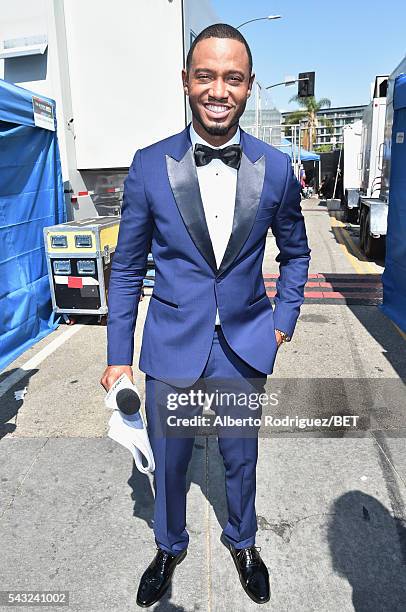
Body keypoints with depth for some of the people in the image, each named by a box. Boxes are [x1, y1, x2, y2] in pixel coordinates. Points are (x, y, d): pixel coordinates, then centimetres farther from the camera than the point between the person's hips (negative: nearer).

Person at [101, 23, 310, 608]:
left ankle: (242, 542, 50)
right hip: (173, 346, 0)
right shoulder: (149, 165, -8)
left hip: (245, 346, 1)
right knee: (168, 461, 17)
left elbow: (295, 251, 10)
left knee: (241, 458, 19)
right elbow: (127, 267, -2)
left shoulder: (276, 168, -5)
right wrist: (119, 355, -2)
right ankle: (170, 546, 48)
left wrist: (284, 320, 3)